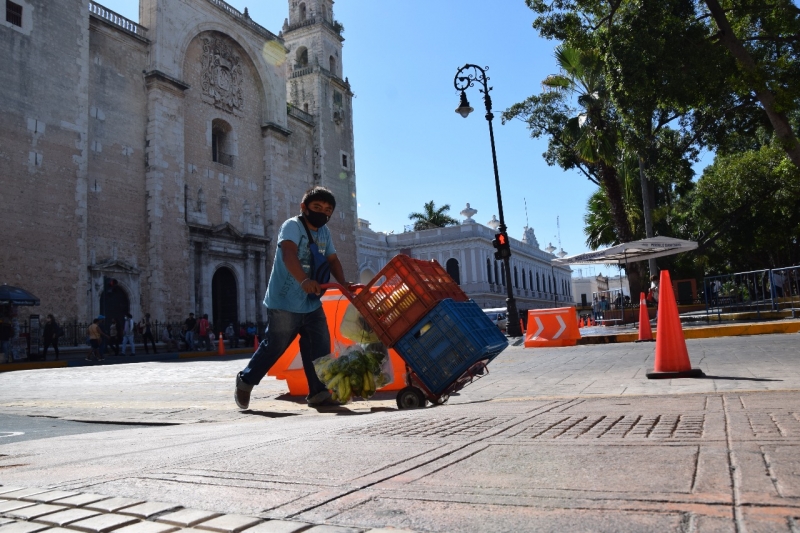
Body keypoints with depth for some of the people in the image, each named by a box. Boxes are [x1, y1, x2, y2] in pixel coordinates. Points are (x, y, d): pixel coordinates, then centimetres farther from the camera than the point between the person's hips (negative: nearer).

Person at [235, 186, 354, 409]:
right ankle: (245, 382, 25)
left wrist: (343, 283, -6)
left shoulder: (325, 233, 11)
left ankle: (318, 393, 13)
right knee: (274, 347, 4)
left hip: (312, 304, 7)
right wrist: (304, 280, -48)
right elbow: (289, 255, -31)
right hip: (284, 303, -7)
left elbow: (332, 260, 14)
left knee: (319, 348, 3)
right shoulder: (292, 226, -13)